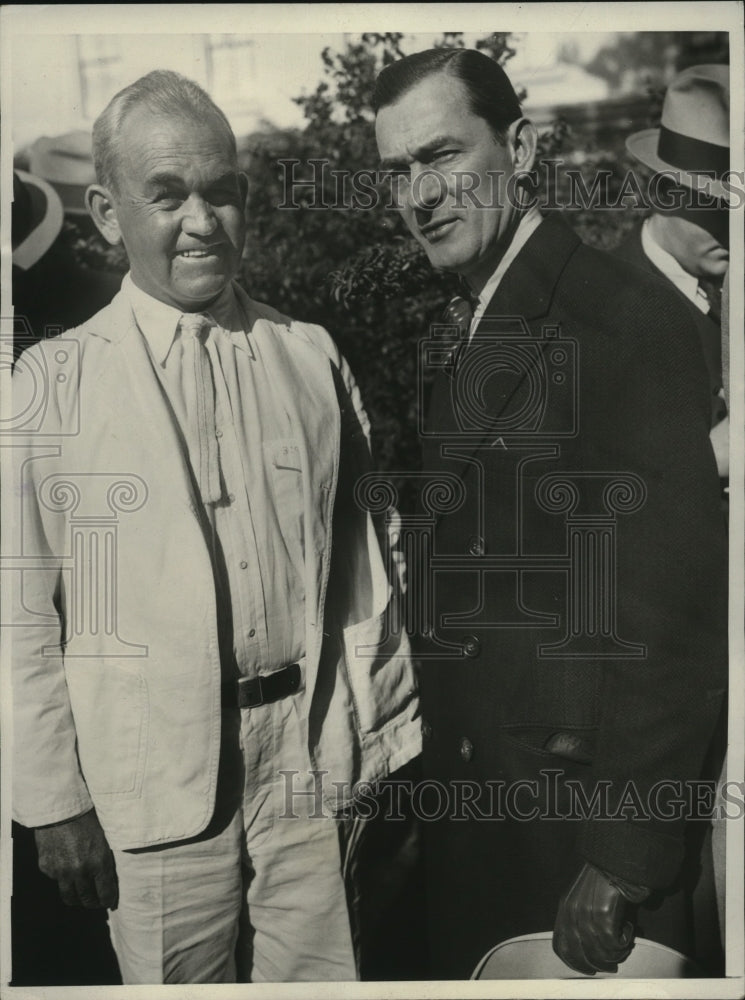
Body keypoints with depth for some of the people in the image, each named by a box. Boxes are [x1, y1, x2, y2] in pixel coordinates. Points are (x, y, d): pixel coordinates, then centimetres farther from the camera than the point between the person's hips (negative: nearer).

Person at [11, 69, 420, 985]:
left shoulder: (311, 357, 2)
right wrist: (53, 800, -2)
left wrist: (383, 743, 8)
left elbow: (360, 556, 5)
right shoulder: (52, 383, -6)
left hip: (313, 771, 3)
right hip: (153, 786, -2)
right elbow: (27, 615, -4)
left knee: (320, 977, 15)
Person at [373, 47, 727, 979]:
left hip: (582, 807, -7)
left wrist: (622, 862, -18)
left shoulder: (630, 318, -18)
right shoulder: (460, 341, 8)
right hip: (472, 797, 8)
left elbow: (676, 616, -21)